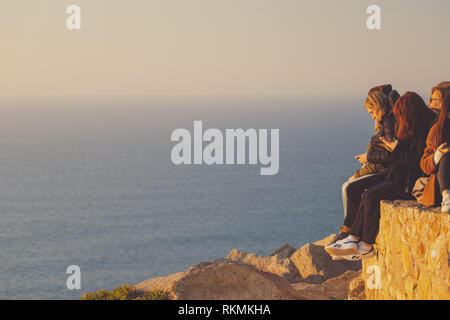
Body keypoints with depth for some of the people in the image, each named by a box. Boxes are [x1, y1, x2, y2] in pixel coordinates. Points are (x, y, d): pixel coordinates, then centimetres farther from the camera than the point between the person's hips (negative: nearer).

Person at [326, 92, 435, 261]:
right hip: (403, 176, 10)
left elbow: (419, 163, -22)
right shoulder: (413, 129, 14)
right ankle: (353, 240, -9)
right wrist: (392, 149, 5)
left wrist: (397, 150, -12)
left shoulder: (425, 131, -17)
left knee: (372, 195, -16)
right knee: (367, 194, -2)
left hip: (413, 183, -10)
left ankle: (367, 246, -7)